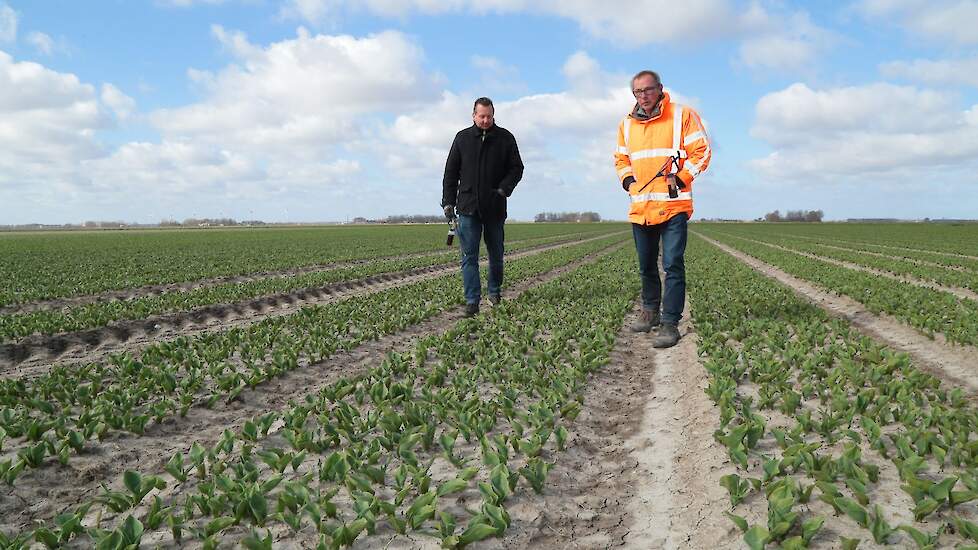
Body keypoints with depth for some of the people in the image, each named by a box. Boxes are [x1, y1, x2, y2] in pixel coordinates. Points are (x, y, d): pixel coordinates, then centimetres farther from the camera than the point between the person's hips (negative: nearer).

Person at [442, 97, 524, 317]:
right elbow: (451, 172, 9)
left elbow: (517, 168, 5)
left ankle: (495, 291, 32)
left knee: (496, 254, 12)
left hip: (495, 208, 0)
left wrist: (504, 189, -12)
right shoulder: (463, 138, 7)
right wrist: (448, 201, 2)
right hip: (468, 208, 0)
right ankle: (472, 301, -4)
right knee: (469, 256, -6)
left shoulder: (505, 138, 5)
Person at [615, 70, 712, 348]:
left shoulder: (682, 115, -2)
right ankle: (650, 311, 33)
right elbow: (621, 158, 24)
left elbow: (701, 151, -3)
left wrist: (680, 179, -12)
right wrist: (628, 181, 7)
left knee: (673, 265, -9)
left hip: (673, 205, -5)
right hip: (640, 207, 5)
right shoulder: (627, 124, 13)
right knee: (646, 265, 15)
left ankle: (670, 323, -6)